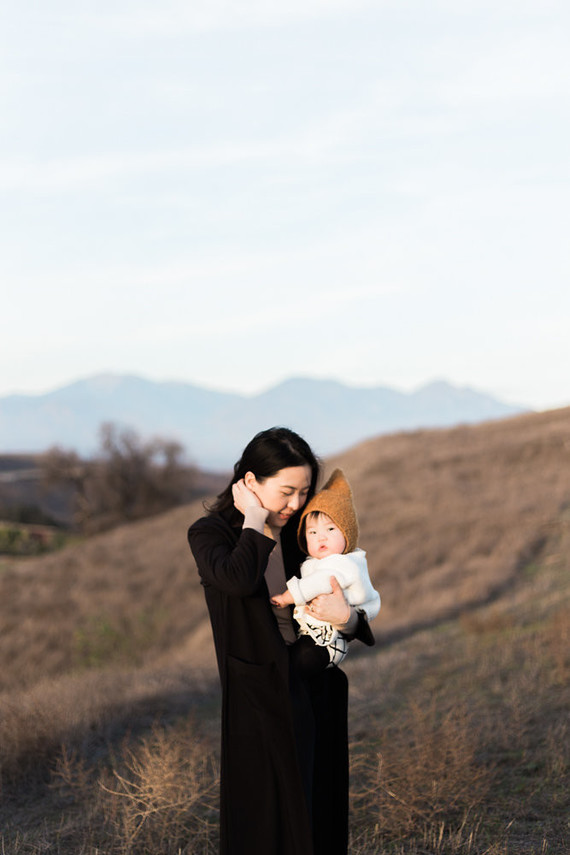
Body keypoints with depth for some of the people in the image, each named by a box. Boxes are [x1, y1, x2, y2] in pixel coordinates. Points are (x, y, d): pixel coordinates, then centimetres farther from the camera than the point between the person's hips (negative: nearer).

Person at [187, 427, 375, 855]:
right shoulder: (210, 534, -5)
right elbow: (238, 580, -29)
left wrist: (347, 617, -16)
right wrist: (254, 521, -15)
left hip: (315, 695, 5)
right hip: (259, 700, -5)